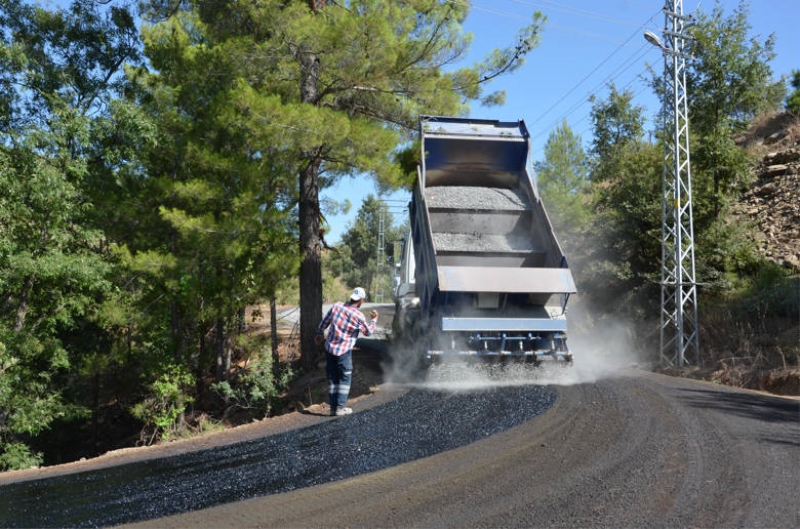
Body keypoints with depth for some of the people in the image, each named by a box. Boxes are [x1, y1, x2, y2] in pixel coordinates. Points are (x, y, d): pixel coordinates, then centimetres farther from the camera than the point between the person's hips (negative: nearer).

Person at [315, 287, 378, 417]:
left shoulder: (337, 306, -4)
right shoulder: (358, 316, -14)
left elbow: (324, 322, 5)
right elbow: (368, 332, 4)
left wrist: (320, 333, 23)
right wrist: (374, 319, 19)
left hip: (330, 348, 4)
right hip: (344, 351, -4)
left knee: (332, 378, 12)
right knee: (345, 378, 8)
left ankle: (333, 406, 15)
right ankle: (340, 407, 5)